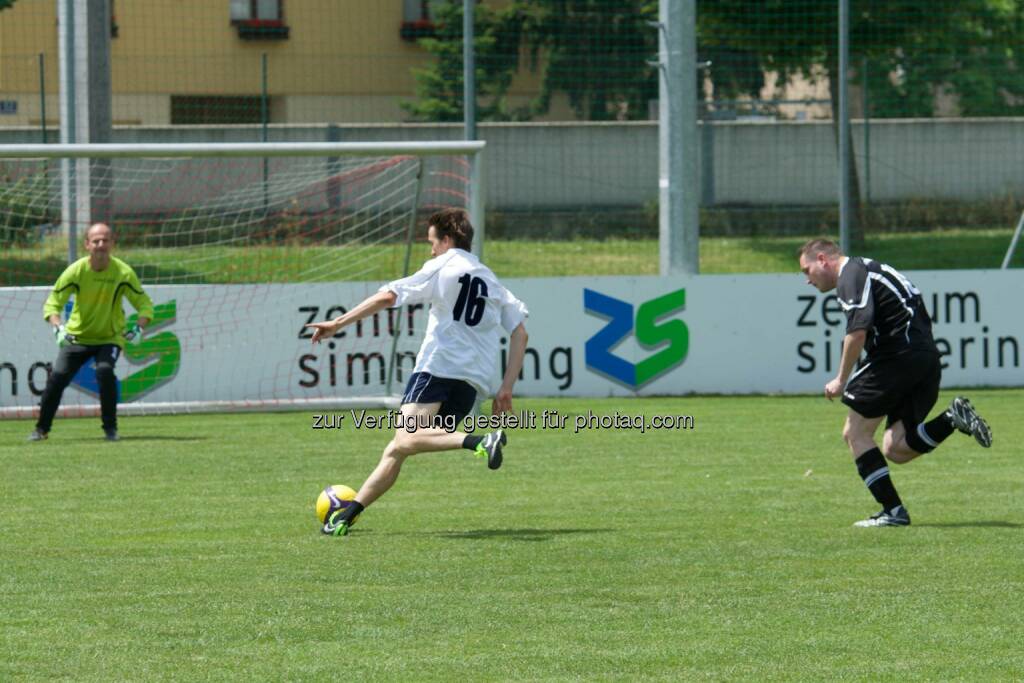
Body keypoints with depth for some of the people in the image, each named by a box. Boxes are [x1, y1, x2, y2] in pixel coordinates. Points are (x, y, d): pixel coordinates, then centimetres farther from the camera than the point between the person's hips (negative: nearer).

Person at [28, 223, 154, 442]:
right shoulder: (76, 270, -14)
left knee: (105, 371, -28)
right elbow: (52, 303, -12)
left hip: (110, 337, -1)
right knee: (57, 376, -13)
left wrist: (139, 328, -26)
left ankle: (110, 429, -14)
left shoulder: (123, 272, -15)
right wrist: (58, 328, -30)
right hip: (77, 337, 1)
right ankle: (41, 428, 6)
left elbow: (144, 303, -7)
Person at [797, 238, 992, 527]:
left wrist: (841, 380, -9)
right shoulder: (868, 269, 25)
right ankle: (952, 418, -6)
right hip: (928, 360, 9)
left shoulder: (851, 275, -5)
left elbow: (857, 331, -19)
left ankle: (893, 511, -4)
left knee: (855, 433, 2)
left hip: (899, 357, -9)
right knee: (895, 450, 8)